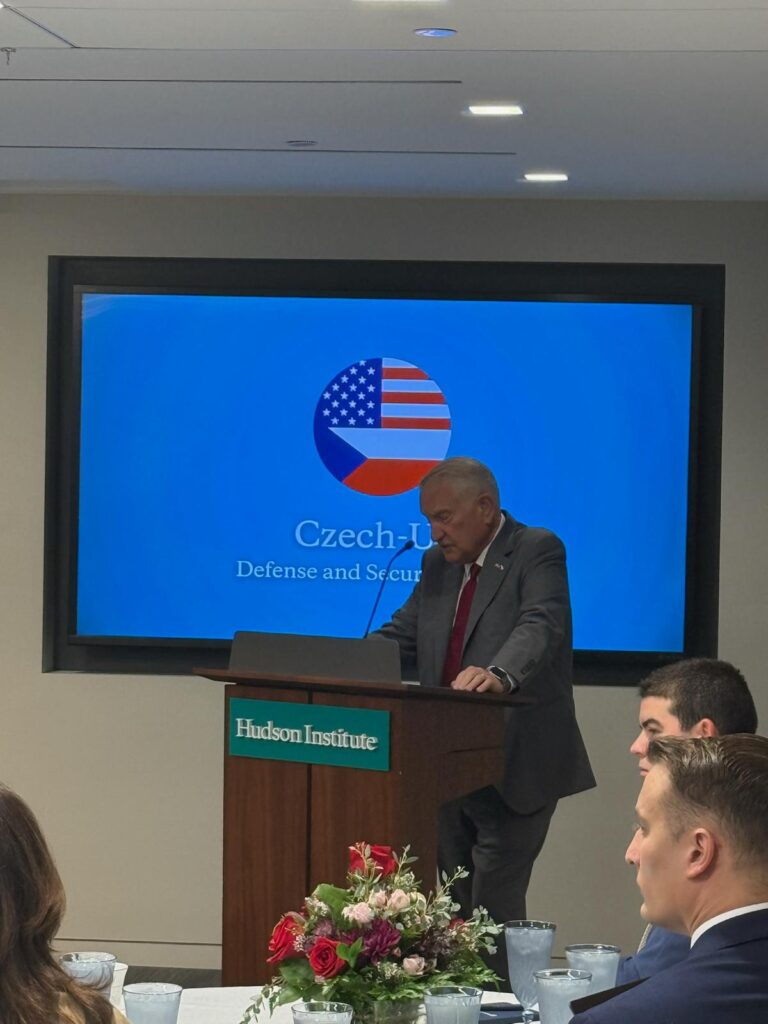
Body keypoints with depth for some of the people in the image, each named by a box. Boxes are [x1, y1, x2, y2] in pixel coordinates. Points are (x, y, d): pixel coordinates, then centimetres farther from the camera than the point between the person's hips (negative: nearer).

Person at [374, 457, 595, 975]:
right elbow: (401, 636, 15)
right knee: (450, 908, 11)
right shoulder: (438, 563, 15)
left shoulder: (537, 552, -9)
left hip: (515, 768, -8)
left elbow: (540, 627, -26)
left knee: (494, 907, -11)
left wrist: (498, 674, -47)